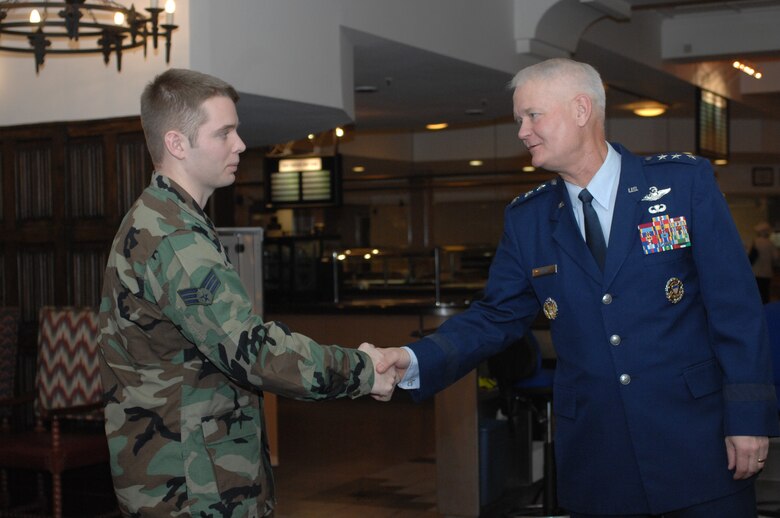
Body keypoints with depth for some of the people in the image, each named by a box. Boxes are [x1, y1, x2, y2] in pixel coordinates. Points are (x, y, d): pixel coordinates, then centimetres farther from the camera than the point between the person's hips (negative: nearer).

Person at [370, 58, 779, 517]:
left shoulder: (686, 181, -4)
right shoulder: (526, 219, 6)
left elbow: (736, 305, -5)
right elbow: (496, 318, 6)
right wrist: (414, 360, -10)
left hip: (699, 443, -2)